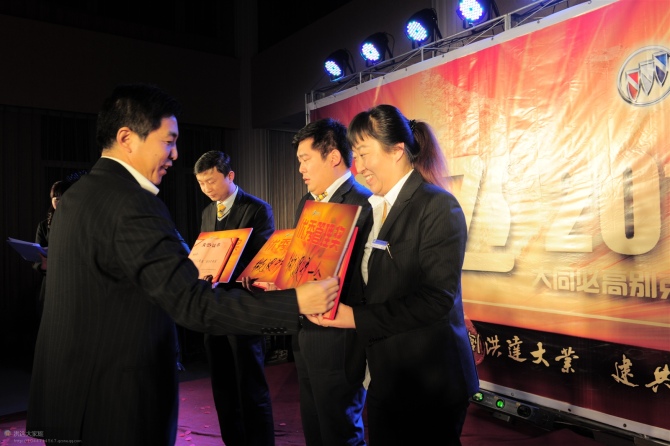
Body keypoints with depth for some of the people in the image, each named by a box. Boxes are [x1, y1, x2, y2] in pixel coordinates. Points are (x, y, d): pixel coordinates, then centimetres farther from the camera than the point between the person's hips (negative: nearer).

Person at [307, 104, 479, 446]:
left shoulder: (438, 206, -14)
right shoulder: (373, 209, 8)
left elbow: (436, 298, -22)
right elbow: (369, 285, 7)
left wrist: (357, 318, -23)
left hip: (428, 383, -6)